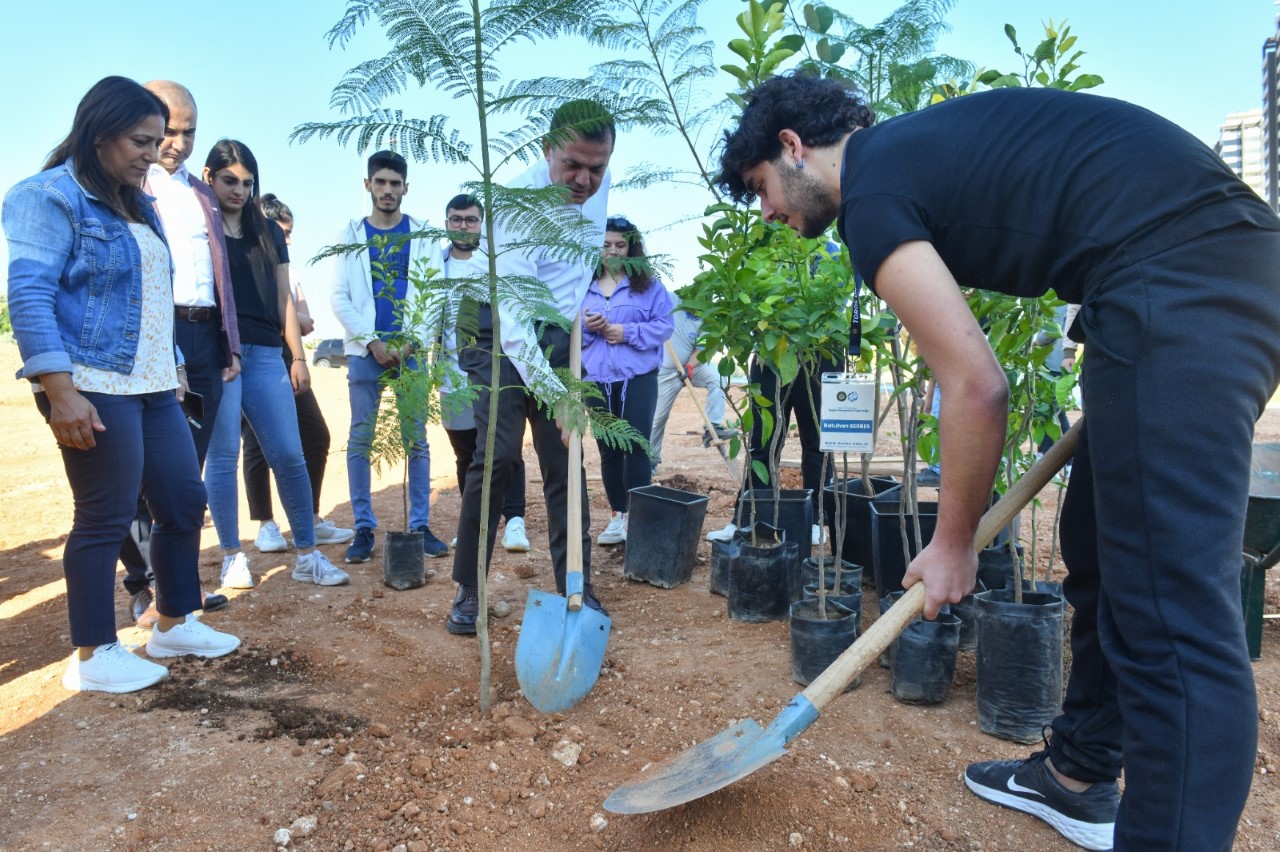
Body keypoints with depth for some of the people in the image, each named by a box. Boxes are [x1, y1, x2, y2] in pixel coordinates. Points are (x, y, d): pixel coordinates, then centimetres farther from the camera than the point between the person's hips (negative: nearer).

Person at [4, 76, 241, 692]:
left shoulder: (137, 206, 18)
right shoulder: (50, 196, -6)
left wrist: (173, 371, 19)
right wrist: (60, 391, -21)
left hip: (153, 387, 8)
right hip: (94, 388, -8)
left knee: (185, 501, 10)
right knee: (106, 518, -2)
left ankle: (174, 624, 27)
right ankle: (92, 657, 13)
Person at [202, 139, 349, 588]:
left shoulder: (269, 231, 18)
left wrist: (298, 355, 10)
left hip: (265, 354, 3)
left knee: (290, 456, -1)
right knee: (223, 456, -1)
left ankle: (307, 555, 6)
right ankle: (233, 558, 10)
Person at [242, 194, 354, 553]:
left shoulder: (288, 270, 16)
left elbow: (306, 324, 9)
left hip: (286, 360, 7)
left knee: (316, 436, 3)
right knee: (259, 445, -1)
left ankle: (311, 520, 14)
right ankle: (266, 525, 12)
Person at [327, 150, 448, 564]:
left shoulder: (421, 233, 9)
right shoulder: (350, 234, 9)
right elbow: (338, 296, 3)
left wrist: (412, 341, -9)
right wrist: (372, 342, -8)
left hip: (411, 348, 0)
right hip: (365, 349, 0)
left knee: (417, 439, 0)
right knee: (361, 439, 0)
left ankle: (420, 525, 6)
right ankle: (363, 527, 7)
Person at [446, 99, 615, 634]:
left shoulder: (599, 187, -3)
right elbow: (512, 314, -35)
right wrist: (551, 392, -45)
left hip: (559, 336, 5)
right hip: (502, 335, -5)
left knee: (565, 463, 0)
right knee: (499, 455, -15)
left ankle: (577, 589, 5)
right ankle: (467, 589, -2)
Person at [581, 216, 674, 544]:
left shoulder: (648, 285, 1)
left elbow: (664, 325, -5)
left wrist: (628, 331, -16)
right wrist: (585, 326, -11)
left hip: (638, 378, -3)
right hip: (596, 378, 4)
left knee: (636, 446, -4)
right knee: (607, 449, 10)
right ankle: (618, 516, 21)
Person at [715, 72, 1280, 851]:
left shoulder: (870, 188, -6)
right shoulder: (914, 144, 22)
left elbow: (976, 390, -11)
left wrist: (954, 543, 3)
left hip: (1175, 281, -10)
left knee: (1171, 615, -11)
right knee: (1104, 553, 17)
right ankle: (1081, 777, 32)